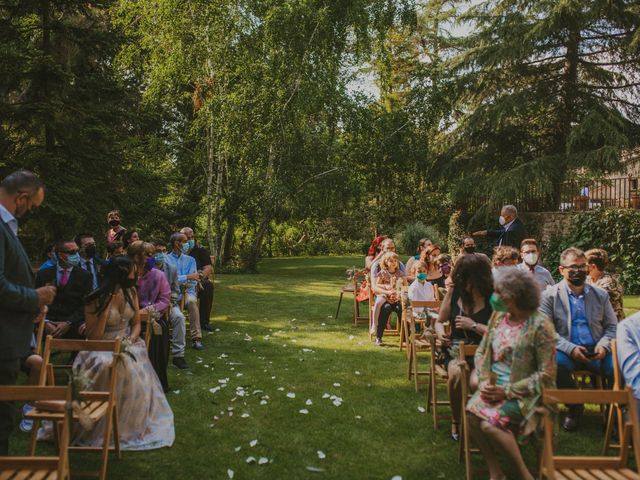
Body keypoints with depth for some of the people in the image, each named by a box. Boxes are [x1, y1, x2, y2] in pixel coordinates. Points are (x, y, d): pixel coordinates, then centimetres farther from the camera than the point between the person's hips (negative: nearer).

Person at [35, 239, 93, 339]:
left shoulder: (85, 276, 8)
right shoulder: (43, 274, 12)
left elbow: (86, 305, 1)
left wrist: (68, 323, -14)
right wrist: (45, 322, -12)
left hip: (73, 326, 0)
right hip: (48, 324, 0)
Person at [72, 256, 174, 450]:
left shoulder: (131, 292, 3)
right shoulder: (96, 300, -12)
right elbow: (93, 337, -13)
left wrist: (130, 340, -13)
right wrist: (106, 309, -25)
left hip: (127, 344, 3)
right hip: (102, 348, -3)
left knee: (136, 372, -29)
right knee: (107, 367, -36)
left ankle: (132, 426, -11)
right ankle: (102, 427, -18)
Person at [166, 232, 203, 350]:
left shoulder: (190, 260, 18)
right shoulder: (166, 259, 7)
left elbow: (192, 281, 5)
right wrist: (187, 277, -13)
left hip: (186, 291, 2)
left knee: (192, 301, -34)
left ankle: (196, 339, -36)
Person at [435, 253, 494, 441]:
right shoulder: (454, 292, 5)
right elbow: (440, 321, 16)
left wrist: (473, 325, -16)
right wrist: (440, 333, -4)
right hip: (456, 348, 2)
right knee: (456, 373, -32)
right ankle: (456, 421, -6)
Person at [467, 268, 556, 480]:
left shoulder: (540, 326, -13)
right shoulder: (498, 316, 6)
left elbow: (546, 375, -12)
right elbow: (481, 351, 13)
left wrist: (507, 391, -16)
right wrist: (485, 381, -6)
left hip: (522, 394, -5)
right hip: (494, 387, 6)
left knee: (489, 422, -28)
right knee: (471, 413, -23)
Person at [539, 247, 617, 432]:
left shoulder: (600, 295, 15)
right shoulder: (549, 295, 3)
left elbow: (612, 327, 15)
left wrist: (604, 345, -7)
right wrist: (570, 348, -18)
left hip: (597, 352, 2)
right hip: (567, 352, -2)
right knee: (555, 363, -35)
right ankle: (575, 407, -4)